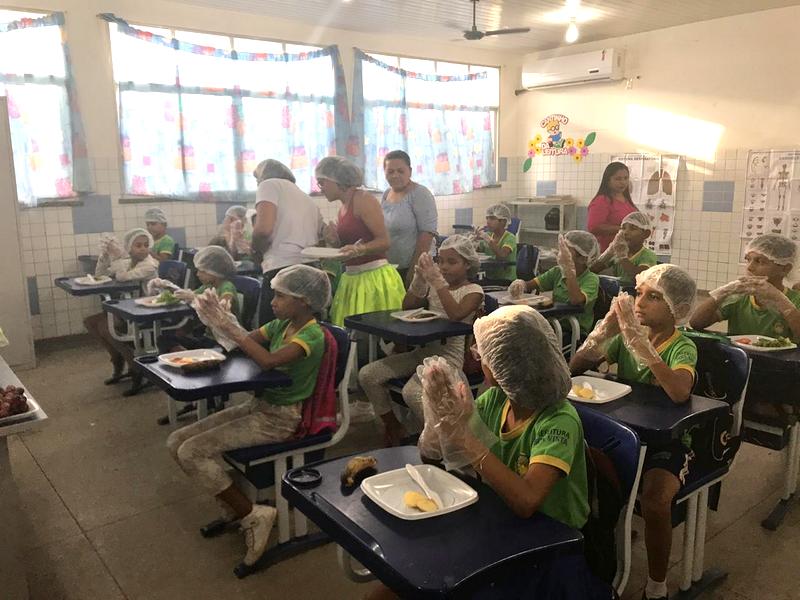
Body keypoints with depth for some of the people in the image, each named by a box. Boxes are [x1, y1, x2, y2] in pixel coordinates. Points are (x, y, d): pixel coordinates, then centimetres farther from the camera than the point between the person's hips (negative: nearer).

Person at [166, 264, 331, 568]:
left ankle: (252, 515, -5)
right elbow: (243, 343, 5)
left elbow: (268, 360, -33)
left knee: (192, 452, -17)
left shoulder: (312, 335, -18)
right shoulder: (280, 324, 7)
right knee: (177, 441, 2)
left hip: (280, 418, -9)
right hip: (257, 405, 9)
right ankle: (230, 504, 13)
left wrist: (228, 326, -28)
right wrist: (218, 320, -13)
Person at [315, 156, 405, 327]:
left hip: (374, 277, -8)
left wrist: (360, 249, -29)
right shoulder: (343, 208, 16)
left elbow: (384, 241, -14)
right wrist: (336, 238, 6)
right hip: (351, 279, 8)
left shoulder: (363, 199, -8)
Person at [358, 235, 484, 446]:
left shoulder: (473, 291, -4)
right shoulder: (432, 286, 13)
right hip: (423, 350, 7)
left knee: (412, 392, -32)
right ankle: (394, 428, 10)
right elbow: (407, 307, 5)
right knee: (367, 375, -6)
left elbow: (456, 314, -23)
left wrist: (438, 281, -22)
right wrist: (420, 278, -6)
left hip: (449, 355, -7)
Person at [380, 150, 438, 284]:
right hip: (387, 269, 6)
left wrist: (413, 271, -19)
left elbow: (427, 233, -16)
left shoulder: (420, 194, -10)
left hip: (411, 268, -6)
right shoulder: (386, 195, 10)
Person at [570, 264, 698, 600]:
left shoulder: (682, 348, -14)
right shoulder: (624, 336, 0)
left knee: (655, 497, -31)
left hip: (669, 438, -4)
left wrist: (637, 339, -37)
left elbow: (679, 392, -37)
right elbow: (574, 369, -8)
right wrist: (605, 329, -21)